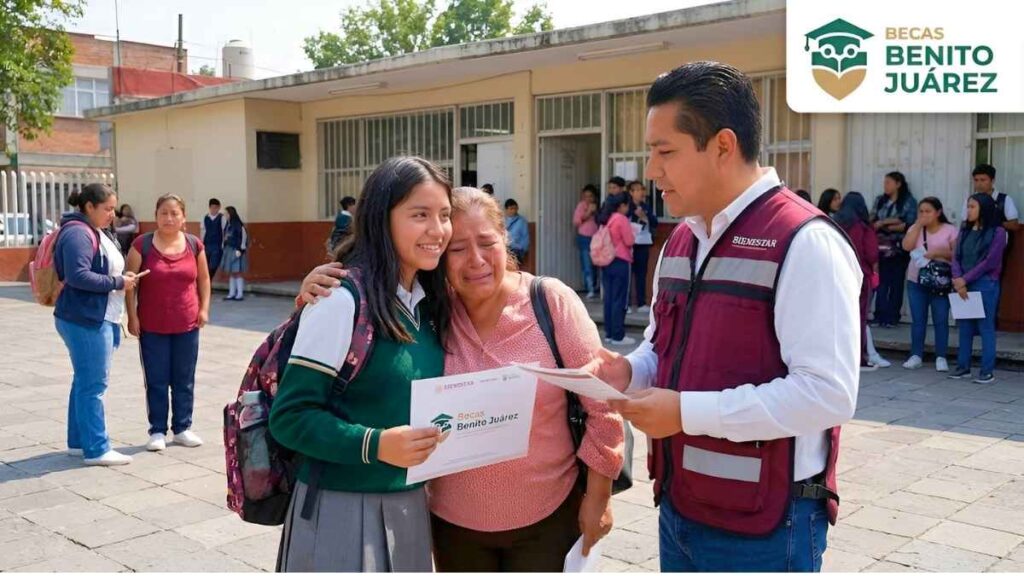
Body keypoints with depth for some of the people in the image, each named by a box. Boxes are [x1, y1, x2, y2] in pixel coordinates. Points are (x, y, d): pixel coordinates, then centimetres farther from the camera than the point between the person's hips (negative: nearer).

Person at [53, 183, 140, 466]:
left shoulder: (97, 233, 17)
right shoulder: (77, 234, -14)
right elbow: (78, 276, -24)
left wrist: (122, 278, 6)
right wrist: (117, 282, -16)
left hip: (98, 318, 10)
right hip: (85, 320, -10)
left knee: (85, 382, 15)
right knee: (92, 385, -5)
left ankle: (78, 442, 24)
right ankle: (96, 449, 1)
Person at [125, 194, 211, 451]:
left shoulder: (194, 245, 3)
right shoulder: (142, 245, -5)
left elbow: (203, 279, 13)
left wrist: (204, 308, 4)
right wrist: (132, 316, -7)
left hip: (187, 325, 2)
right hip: (152, 327, -2)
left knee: (184, 380, 10)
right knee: (156, 381, 4)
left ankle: (182, 428, 21)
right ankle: (158, 431, 14)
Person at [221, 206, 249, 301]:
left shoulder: (239, 225, -14)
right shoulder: (228, 225, 9)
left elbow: (244, 237, -16)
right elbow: (225, 237, 15)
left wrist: (240, 250, -18)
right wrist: (224, 248, 13)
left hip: (236, 251, -8)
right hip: (228, 250, 8)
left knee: (238, 272, -4)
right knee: (230, 272, 10)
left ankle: (240, 294, 1)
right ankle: (232, 293, 16)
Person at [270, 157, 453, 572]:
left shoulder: (429, 302, 4)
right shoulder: (342, 299, -17)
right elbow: (289, 416, -17)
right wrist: (375, 444, -28)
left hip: (409, 506, 7)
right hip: (343, 511, -7)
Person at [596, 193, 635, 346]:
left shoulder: (605, 219, 11)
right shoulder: (622, 219, -12)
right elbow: (629, 241, -11)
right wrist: (631, 232, 7)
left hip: (606, 261, 7)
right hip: (620, 262, -7)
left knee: (609, 298, 10)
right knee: (620, 300, -3)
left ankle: (609, 333, 14)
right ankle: (618, 336, -1)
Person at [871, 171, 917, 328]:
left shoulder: (909, 202, 0)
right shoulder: (880, 200, 14)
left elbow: (910, 225, -8)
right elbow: (873, 220, 8)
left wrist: (885, 225, -10)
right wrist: (890, 221, -10)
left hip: (899, 248, -3)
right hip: (882, 246, 3)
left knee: (896, 282, 2)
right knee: (881, 281, -3)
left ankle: (892, 317, 5)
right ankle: (880, 315, 0)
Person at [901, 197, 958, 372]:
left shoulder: (950, 230, 0)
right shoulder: (915, 228, 9)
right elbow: (907, 246, -8)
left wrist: (938, 253, -19)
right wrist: (918, 225, -8)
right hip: (916, 281, 3)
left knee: (940, 320, -2)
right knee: (918, 319, 6)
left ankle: (941, 357, 6)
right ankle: (916, 355, 11)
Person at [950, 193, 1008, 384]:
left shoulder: (997, 232, -5)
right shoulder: (964, 230, 12)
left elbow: (990, 262, -11)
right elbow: (956, 257, 5)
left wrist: (965, 279, -12)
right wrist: (958, 280, -10)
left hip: (986, 285, -5)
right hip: (963, 285, 5)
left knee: (985, 327, -1)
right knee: (964, 326, 9)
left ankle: (988, 371, 2)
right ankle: (963, 366, 17)